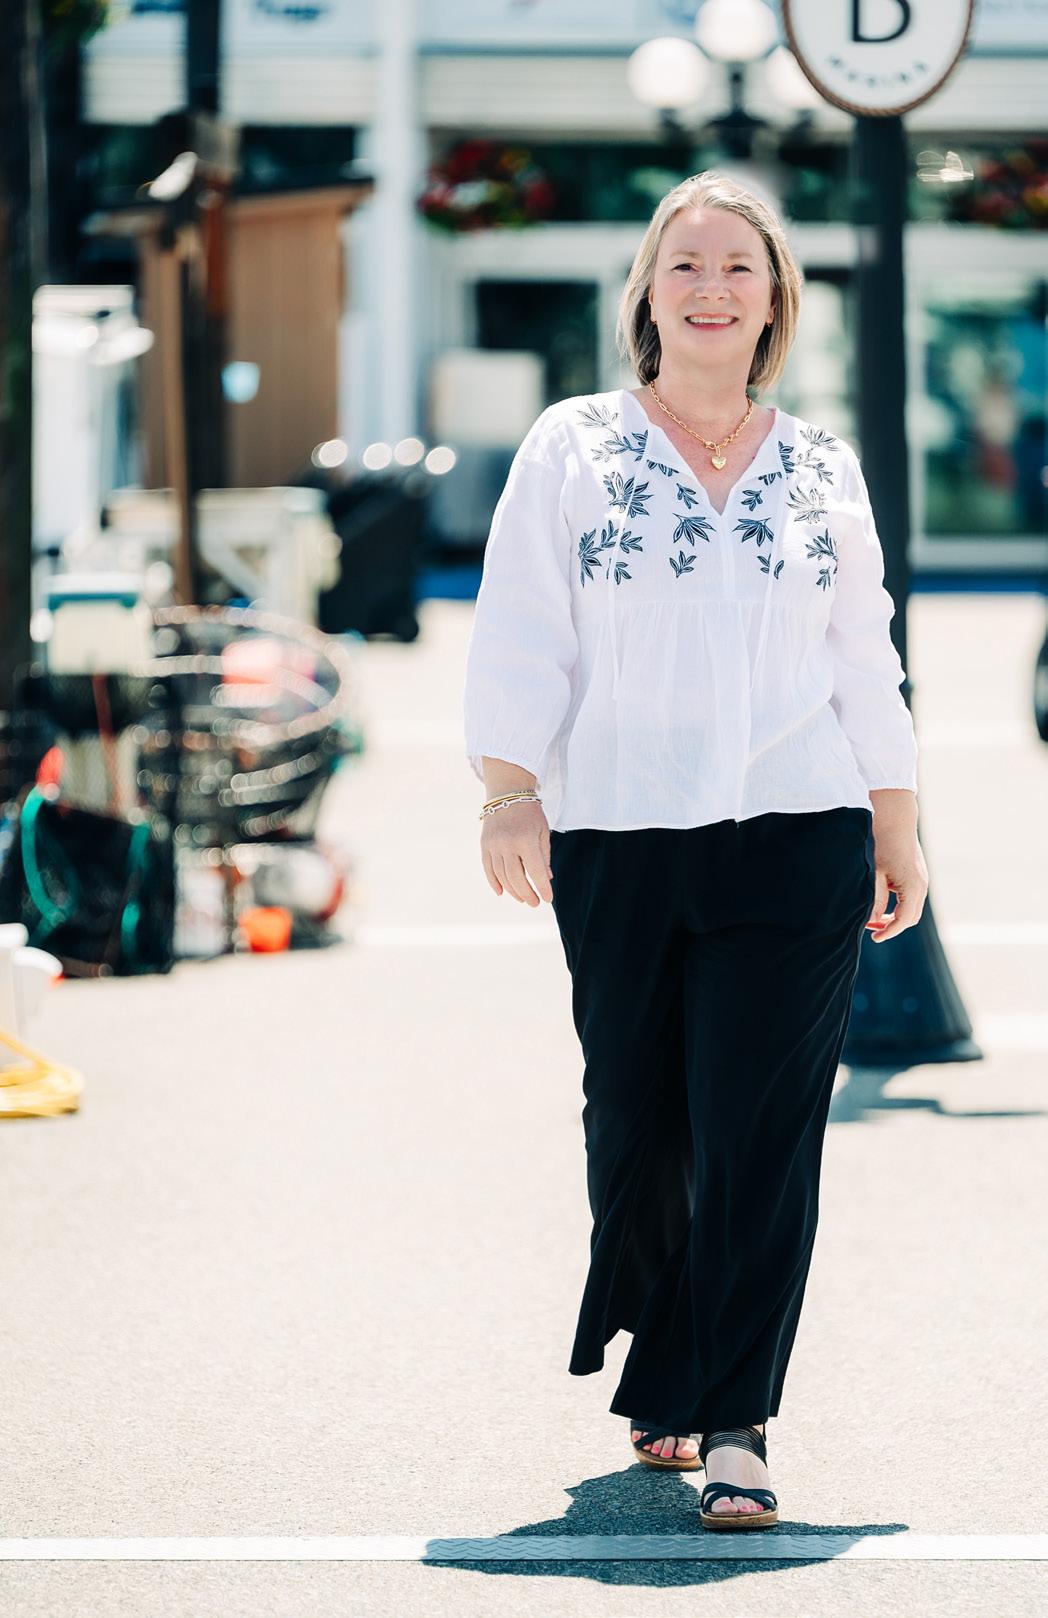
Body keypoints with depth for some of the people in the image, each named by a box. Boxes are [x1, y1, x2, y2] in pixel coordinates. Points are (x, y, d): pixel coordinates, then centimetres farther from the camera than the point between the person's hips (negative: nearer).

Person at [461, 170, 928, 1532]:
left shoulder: (823, 471, 12)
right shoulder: (571, 450, 6)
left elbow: (866, 664, 16)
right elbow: (520, 636, 1)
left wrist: (897, 830, 15)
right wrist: (509, 792, -10)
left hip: (796, 842, 0)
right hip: (615, 845, 0)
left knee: (762, 1133, -8)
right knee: (637, 1128, 5)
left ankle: (731, 1422, -9)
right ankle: (665, 1381, 25)